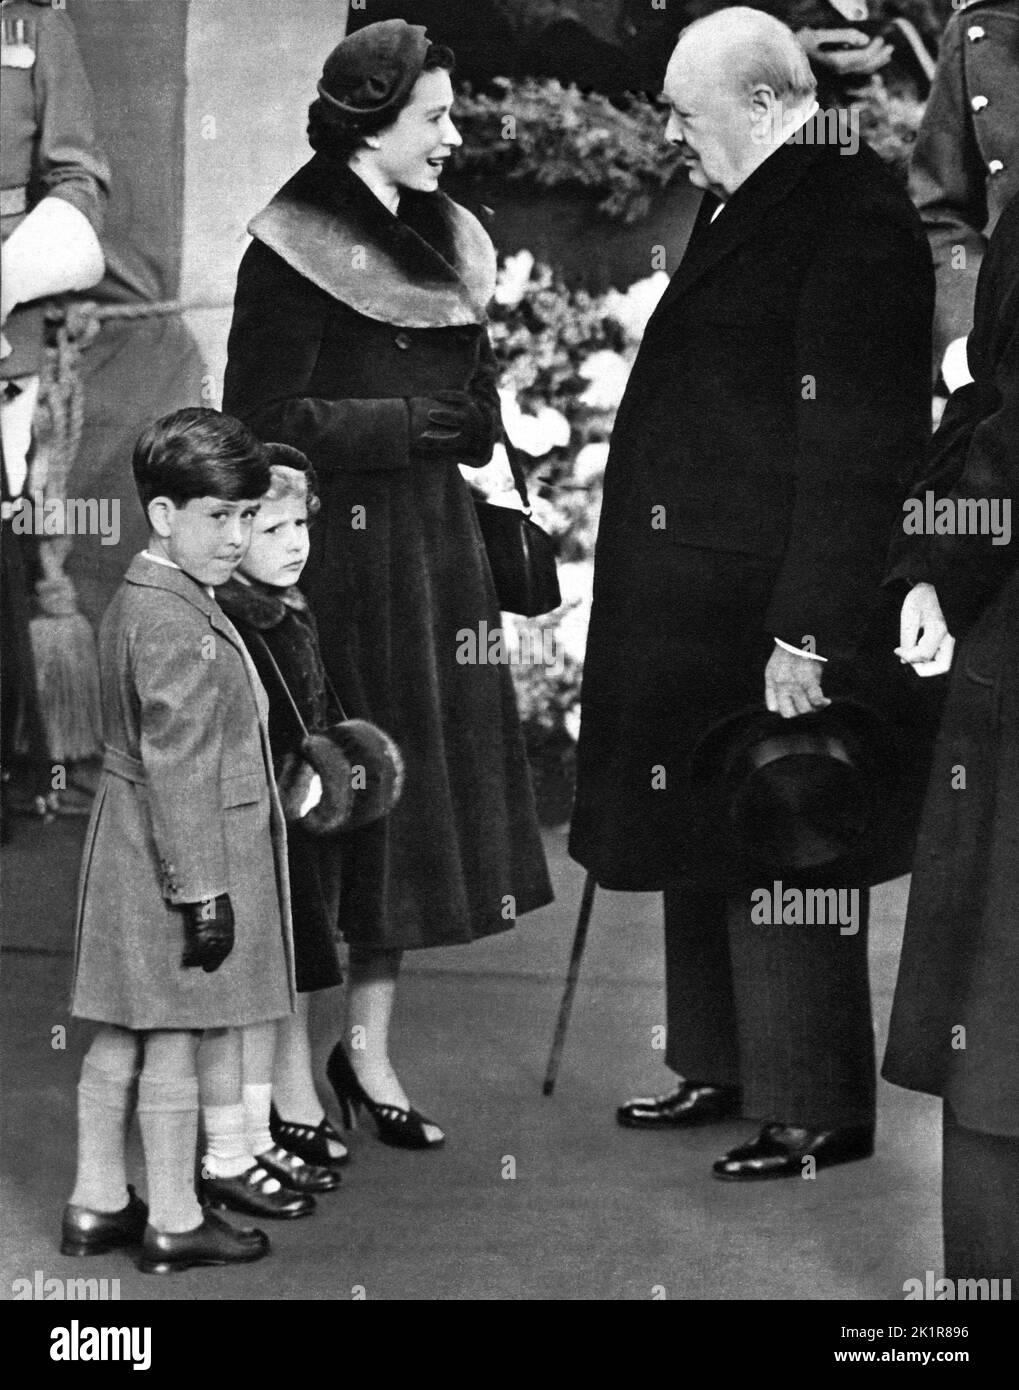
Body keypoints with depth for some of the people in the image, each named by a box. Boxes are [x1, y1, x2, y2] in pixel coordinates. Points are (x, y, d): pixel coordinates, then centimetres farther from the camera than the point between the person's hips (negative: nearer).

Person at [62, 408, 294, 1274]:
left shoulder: (136, 601, 12)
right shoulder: (175, 625, -20)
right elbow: (178, 768, -22)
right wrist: (203, 889, -20)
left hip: (131, 849, 10)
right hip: (183, 854, -10)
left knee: (119, 1038, 15)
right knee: (173, 1041, 1)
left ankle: (98, 1204, 25)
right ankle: (174, 1222, 13)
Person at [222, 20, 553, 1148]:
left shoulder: (444, 241, 14)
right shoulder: (298, 250, -9)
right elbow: (265, 421, -14)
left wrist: (452, 424, -2)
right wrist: (412, 422, -13)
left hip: (436, 545, 7)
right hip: (344, 547, -7)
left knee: (419, 790, 7)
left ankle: (368, 1044, 16)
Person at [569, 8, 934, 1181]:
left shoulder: (854, 223, -16)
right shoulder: (738, 209, 14)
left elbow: (857, 448, -21)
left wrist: (809, 632, -23)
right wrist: (645, 603, 17)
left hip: (770, 621, -10)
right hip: (691, 613, 10)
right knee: (701, 842, 18)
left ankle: (818, 1114, 12)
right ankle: (721, 1071, 31)